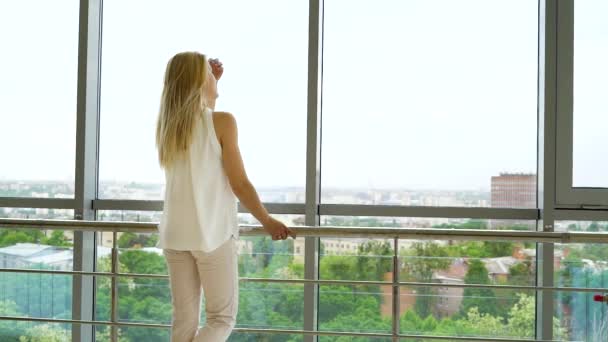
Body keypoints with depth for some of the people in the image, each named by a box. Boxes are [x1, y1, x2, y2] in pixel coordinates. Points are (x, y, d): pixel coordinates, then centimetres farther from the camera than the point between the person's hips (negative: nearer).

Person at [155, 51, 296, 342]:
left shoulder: (167, 124, 8)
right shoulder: (222, 122, -10)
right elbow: (240, 184, -10)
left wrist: (212, 84, 29)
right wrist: (267, 221, 2)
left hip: (174, 234, 6)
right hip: (212, 233, -6)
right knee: (222, 317, 5)